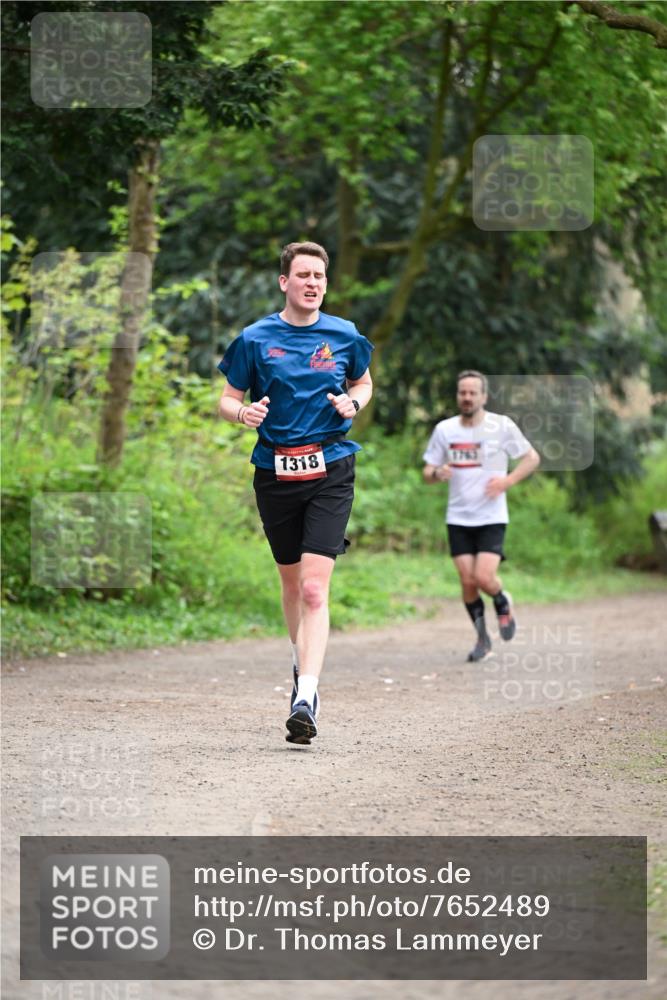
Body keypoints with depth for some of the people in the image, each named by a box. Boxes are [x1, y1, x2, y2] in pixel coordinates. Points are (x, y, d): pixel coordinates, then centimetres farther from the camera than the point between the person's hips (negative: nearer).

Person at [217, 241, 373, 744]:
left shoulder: (344, 335, 4)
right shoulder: (255, 339, 2)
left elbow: (364, 383, 21)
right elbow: (227, 399, 7)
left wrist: (353, 403, -2)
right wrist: (244, 412, -16)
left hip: (331, 471, -1)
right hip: (275, 472, 1)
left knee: (315, 588, -14)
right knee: (292, 582, 14)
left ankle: (306, 696, -22)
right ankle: (303, 661, 41)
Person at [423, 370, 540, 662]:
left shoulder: (502, 426, -4)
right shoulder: (445, 429, 3)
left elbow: (532, 458, 4)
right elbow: (427, 472, 9)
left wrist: (508, 481, -12)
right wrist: (437, 474, -15)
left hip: (491, 517, -3)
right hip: (458, 518, 3)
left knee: (484, 577, -16)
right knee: (467, 581, -3)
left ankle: (503, 604, 18)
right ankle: (482, 639, 15)